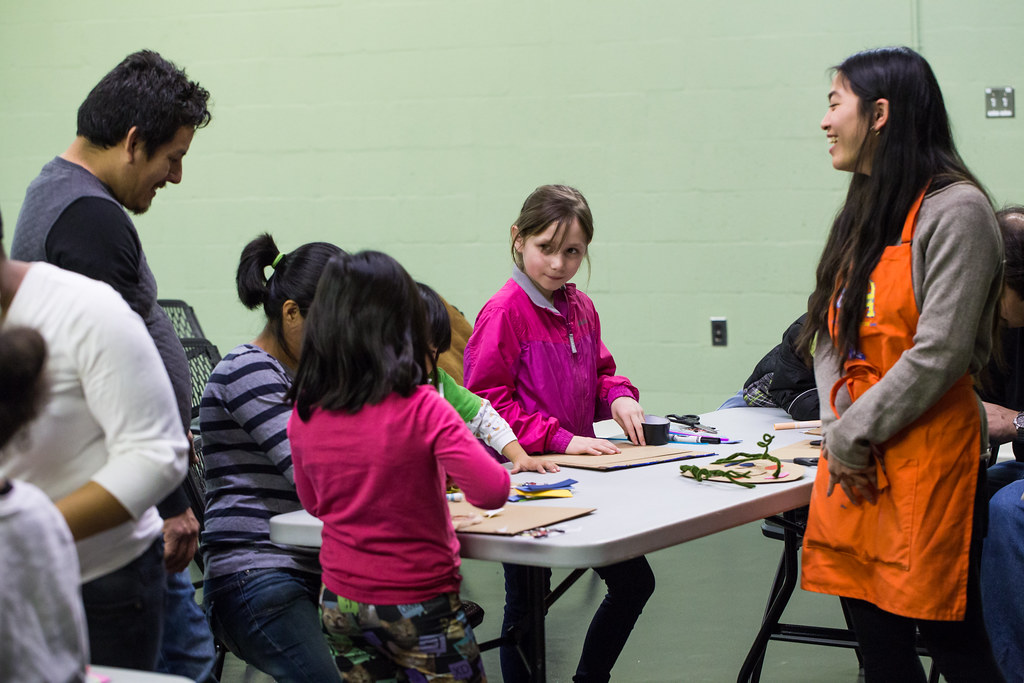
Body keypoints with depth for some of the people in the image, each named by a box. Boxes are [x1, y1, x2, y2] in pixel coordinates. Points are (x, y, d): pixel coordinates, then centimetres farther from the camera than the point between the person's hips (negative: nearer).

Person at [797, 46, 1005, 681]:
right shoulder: (861, 214, 15)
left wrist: (852, 436, -11)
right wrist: (837, 431, -2)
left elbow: (940, 353, -17)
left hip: (924, 459, -7)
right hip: (851, 464, 8)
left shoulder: (954, 210, -11)